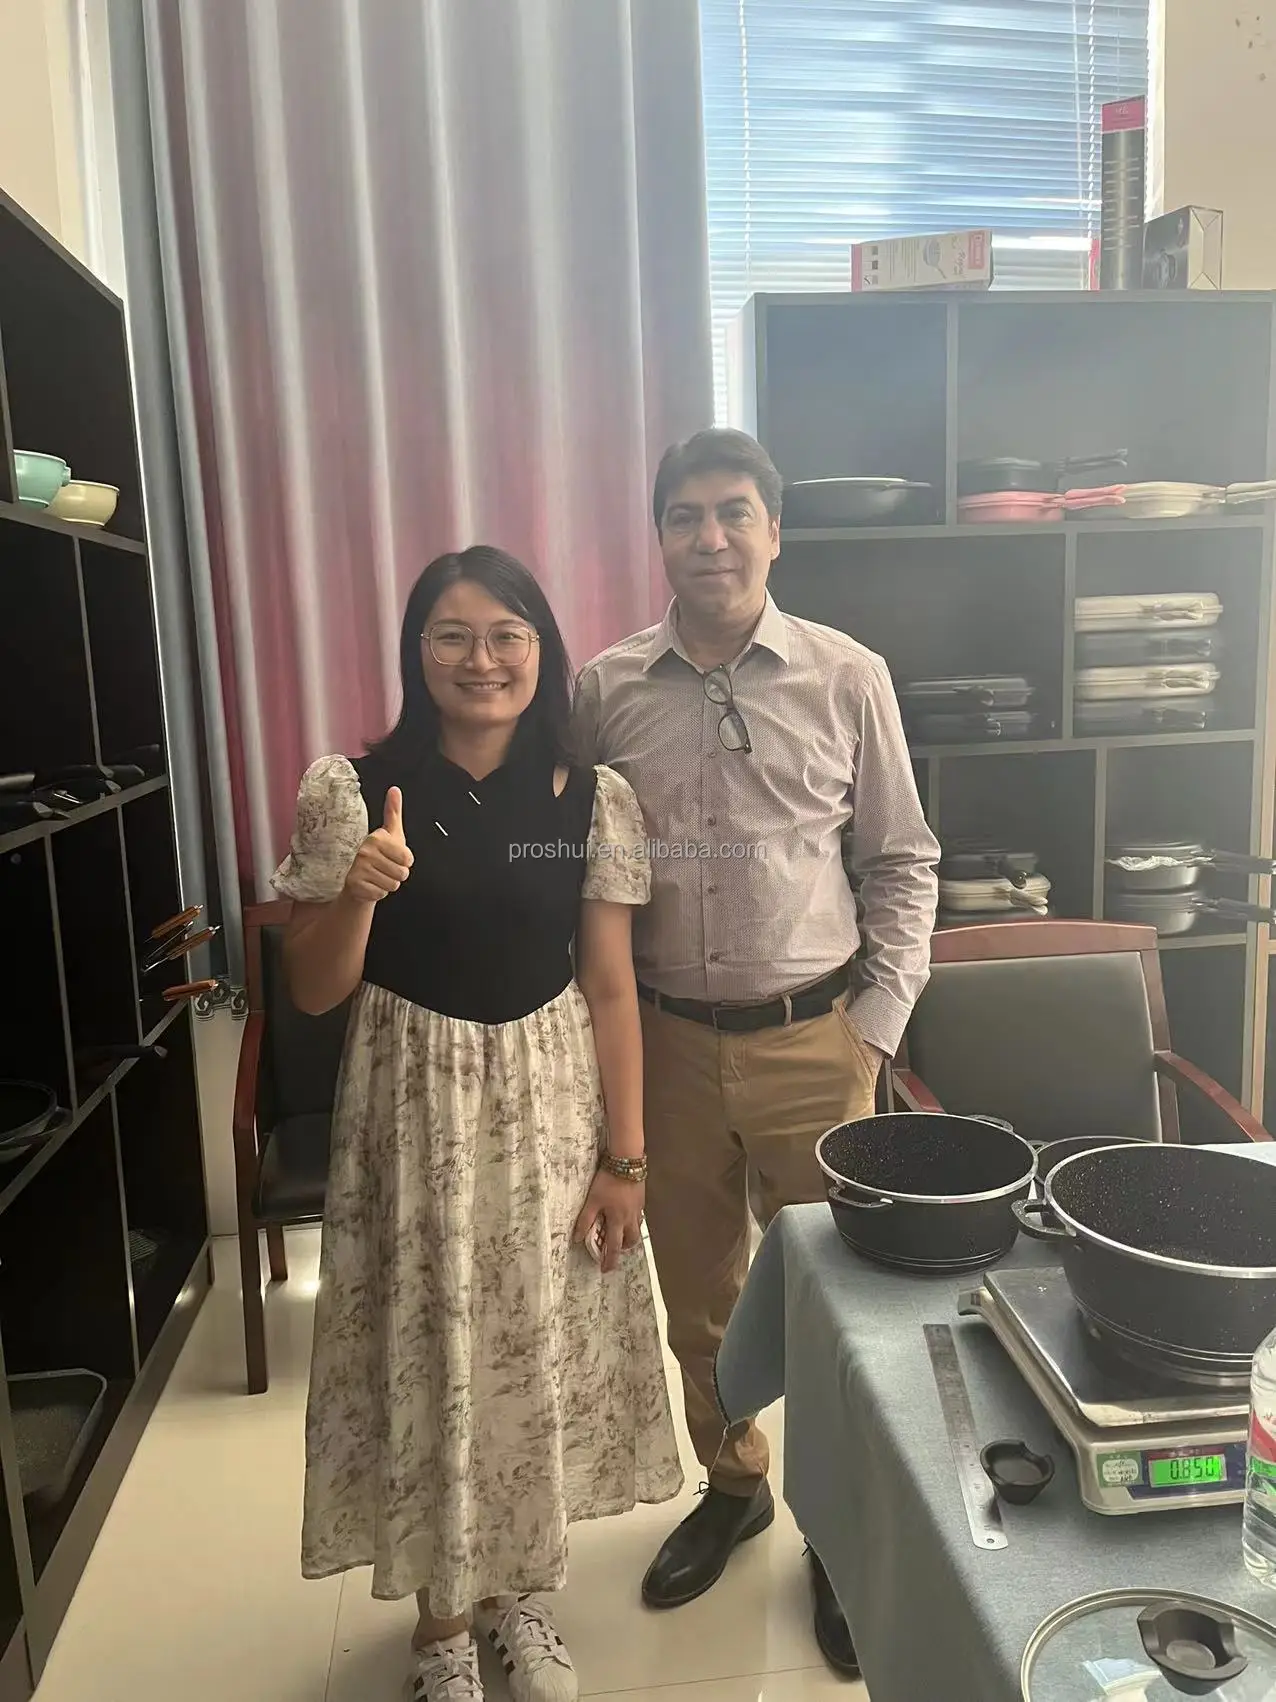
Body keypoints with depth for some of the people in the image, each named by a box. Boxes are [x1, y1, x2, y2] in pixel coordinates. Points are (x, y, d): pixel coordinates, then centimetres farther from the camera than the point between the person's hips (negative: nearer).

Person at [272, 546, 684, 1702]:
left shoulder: (592, 798, -4)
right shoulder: (354, 790, -8)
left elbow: (610, 989, -1)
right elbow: (313, 994, -5)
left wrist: (626, 1159, -2)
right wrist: (356, 893, -24)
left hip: (551, 1105, 2)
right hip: (415, 1110, -1)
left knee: (545, 1352, 15)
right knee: (432, 1359, 11)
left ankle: (521, 1593, 43)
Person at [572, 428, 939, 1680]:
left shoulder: (847, 678, -4)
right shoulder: (605, 690, 0)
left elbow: (902, 861, 2)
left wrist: (878, 1022, -4)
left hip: (813, 1040, -1)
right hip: (668, 1043, 2)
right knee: (695, 1290, 17)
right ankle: (732, 1486, 43)